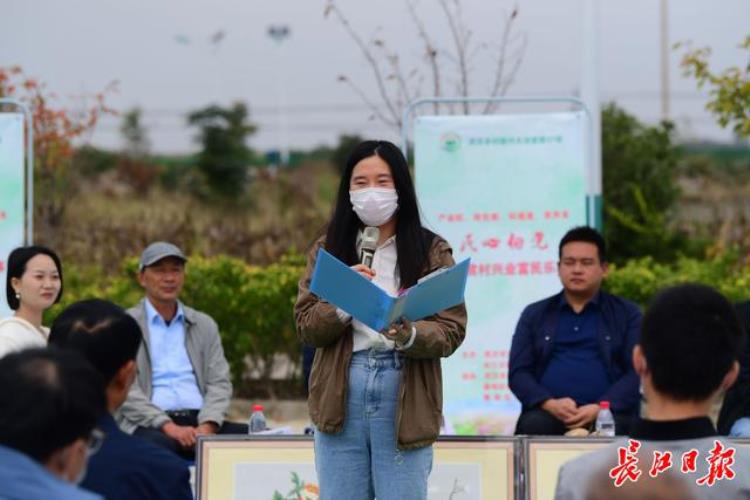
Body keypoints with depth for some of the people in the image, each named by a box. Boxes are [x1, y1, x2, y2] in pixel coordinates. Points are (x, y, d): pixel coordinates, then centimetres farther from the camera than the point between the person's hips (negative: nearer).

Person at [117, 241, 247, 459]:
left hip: (199, 421, 4)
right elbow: (125, 390, -3)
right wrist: (169, 427, -17)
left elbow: (220, 383, 12)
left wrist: (207, 427, -9)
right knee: (158, 444, -41)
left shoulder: (205, 325, 21)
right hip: (149, 425, -4)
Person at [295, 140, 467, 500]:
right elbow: (306, 327, 3)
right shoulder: (328, 250, 10)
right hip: (341, 394, 2)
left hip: (404, 397, -2)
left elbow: (452, 331, -3)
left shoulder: (431, 252, 4)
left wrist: (410, 336, -23)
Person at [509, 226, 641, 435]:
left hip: (607, 412, -1)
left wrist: (599, 408, -14)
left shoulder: (627, 314, 14)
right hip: (548, 412, 1)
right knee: (533, 426, -34)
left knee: (614, 428, -36)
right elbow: (518, 372, 10)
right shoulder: (534, 315, 18)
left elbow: (638, 371, 3)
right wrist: (550, 404, -11)